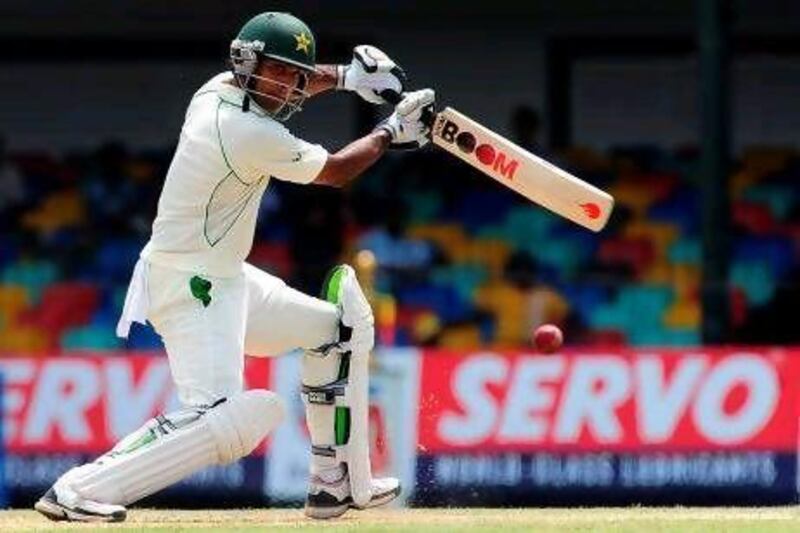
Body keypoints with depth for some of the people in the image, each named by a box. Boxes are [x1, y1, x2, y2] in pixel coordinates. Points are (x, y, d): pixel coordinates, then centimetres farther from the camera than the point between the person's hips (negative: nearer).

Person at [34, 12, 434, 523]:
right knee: (222, 418, -27)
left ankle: (336, 483, 26)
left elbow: (282, 86, 29)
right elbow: (336, 171, -7)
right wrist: (392, 130, 7)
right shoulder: (252, 135, -22)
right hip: (189, 286, -11)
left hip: (226, 277, 11)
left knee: (340, 328, 22)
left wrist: (346, 74, 20)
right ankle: (77, 491, -26)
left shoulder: (217, 91, 4)